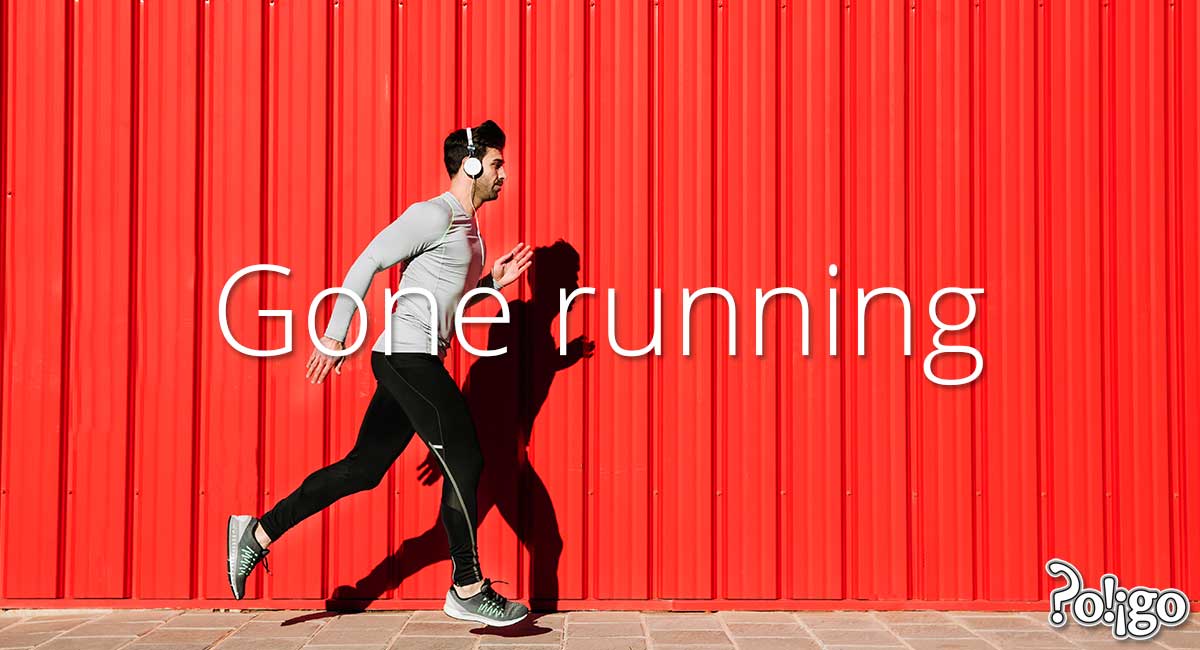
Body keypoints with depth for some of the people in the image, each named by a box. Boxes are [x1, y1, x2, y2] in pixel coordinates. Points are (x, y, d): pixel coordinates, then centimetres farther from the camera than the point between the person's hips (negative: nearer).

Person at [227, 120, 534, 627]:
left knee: (363, 468, 9)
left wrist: (492, 282, 11)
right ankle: (468, 590, 2)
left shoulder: (467, 227, 20)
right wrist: (335, 336, -16)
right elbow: (366, 264, -12)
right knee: (464, 461, -6)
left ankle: (258, 533, 14)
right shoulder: (434, 215, -10)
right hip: (407, 356, -10)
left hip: (415, 363, 10)